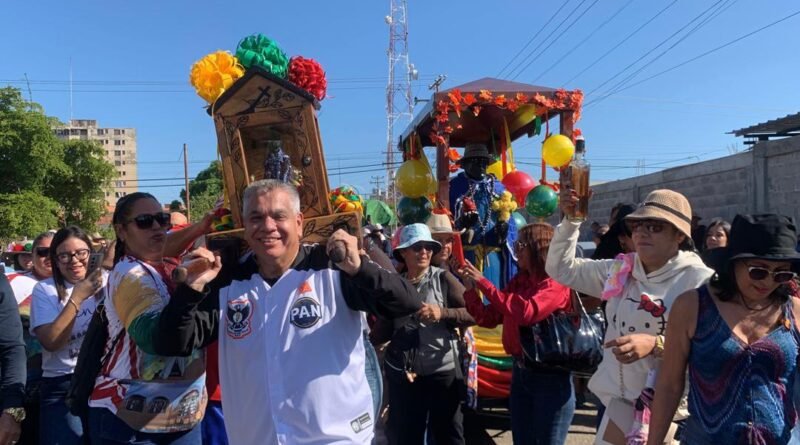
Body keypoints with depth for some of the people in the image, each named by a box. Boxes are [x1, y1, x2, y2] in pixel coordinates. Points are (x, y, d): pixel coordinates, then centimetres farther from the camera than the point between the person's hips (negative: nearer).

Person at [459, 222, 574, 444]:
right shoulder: (518, 282, 8)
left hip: (550, 376, -7)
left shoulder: (556, 283, -13)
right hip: (520, 371, 7)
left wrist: (483, 283, -25)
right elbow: (488, 318, 10)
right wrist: (471, 288, -4)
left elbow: (526, 312, -31)